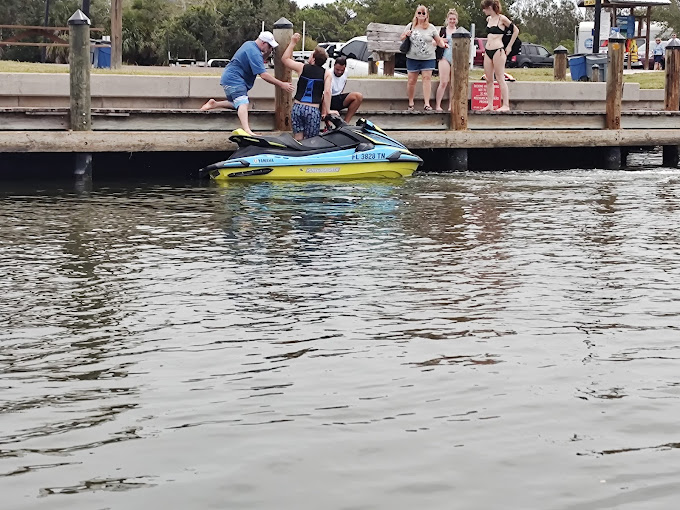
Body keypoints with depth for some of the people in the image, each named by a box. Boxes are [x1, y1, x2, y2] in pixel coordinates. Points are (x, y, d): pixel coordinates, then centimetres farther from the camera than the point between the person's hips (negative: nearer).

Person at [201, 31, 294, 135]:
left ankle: (214, 104, 23)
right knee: (243, 103, -27)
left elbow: (259, 61, 26)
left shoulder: (249, 44, 12)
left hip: (230, 79, 11)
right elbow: (263, 75, -24)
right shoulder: (254, 52, -20)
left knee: (238, 104, 22)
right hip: (234, 80, -11)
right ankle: (247, 130, -45)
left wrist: (268, 53, 6)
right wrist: (281, 84, -21)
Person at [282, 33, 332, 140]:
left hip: (298, 107, 1)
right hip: (313, 110, -1)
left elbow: (285, 59, 17)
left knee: (298, 139, 7)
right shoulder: (326, 74, 0)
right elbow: (327, 92, -9)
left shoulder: (302, 68, 4)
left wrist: (293, 43, 23)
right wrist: (327, 111, -3)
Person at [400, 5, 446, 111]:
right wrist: (406, 35, -6)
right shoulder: (410, 26, 7)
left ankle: (427, 104, -15)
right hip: (412, 58, 1)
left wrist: (443, 44, -13)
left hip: (428, 58, -1)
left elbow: (438, 40, 8)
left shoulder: (431, 28, 5)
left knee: (427, 78, -11)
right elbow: (402, 37, 16)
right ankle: (410, 103, 15)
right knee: (412, 80, 2)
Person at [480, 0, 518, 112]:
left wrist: (509, 46, -2)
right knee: (489, 80, 6)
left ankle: (506, 105, -6)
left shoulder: (502, 19, -7)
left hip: (498, 50, -7)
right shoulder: (488, 19, 13)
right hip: (487, 51, 7)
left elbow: (516, 30, -2)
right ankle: (489, 105, 10)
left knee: (500, 79, -7)